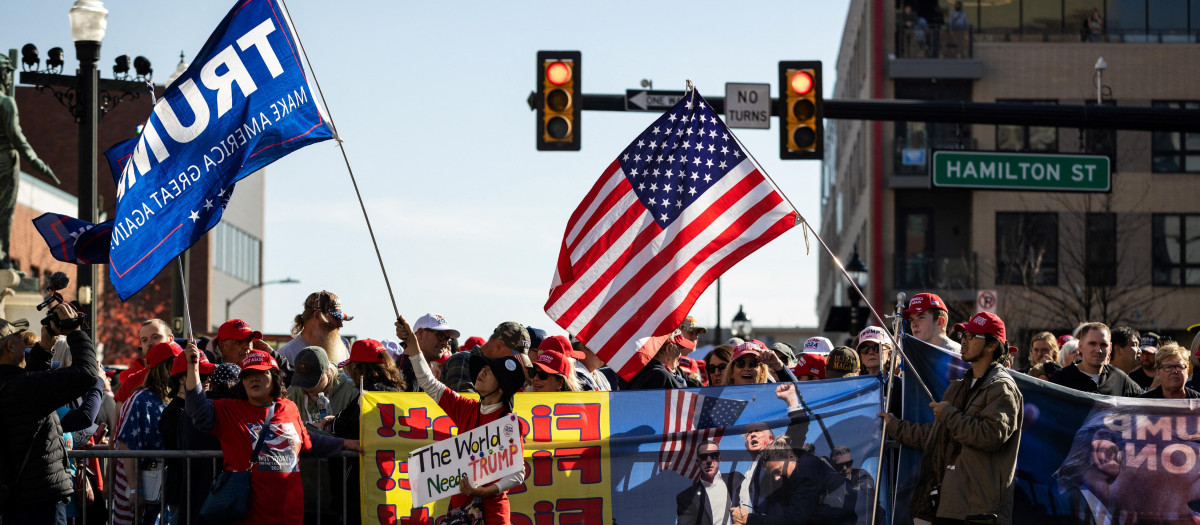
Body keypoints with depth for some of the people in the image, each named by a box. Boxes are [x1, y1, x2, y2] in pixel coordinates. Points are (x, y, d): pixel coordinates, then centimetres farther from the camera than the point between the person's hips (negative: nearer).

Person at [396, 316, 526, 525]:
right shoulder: (467, 409, 7)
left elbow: (518, 473, -13)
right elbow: (429, 384, 13)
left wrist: (486, 491, -27)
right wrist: (411, 341, 9)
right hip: (459, 505, 6)